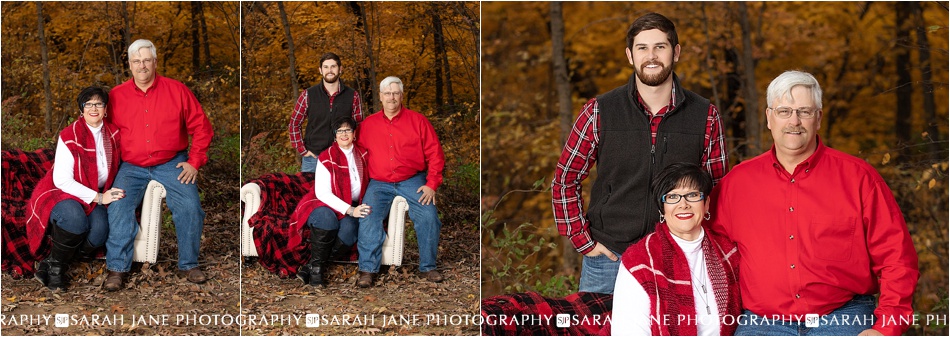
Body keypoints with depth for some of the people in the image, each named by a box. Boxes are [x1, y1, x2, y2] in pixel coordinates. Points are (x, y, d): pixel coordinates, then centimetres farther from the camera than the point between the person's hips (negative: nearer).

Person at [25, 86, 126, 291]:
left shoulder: (113, 134, 1)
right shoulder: (69, 136, -14)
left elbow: (115, 168, 16)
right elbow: (62, 180, -18)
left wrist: (105, 196, -3)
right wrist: (98, 197, -23)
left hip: (94, 198, 4)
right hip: (60, 193, -4)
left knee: (100, 230, -28)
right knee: (75, 219, -38)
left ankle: (53, 266, -6)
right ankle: (53, 267, -11)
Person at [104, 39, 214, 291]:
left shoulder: (177, 91, 2)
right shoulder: (116, 96, 6)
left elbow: (202, 127, 4)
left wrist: (194, 162, -3)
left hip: (171, 163, -1)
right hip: (131, 167, 1)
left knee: (190, 206, -22)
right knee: (118, 206, -22)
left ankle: (188, 265, -4)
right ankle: (117, 268, -7)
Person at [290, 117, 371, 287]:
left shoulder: (362, 155, 6)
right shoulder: (327, 157, -8)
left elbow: (367, 183, 15)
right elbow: (322, 193, -14)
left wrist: (360, 208, -7)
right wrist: (350, 210, -25)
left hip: (352, 208, 3)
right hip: (324, 204, -3)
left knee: (349, 228, -31)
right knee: (327, 219, -38)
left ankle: (311, 266, -21)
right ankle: (316, 269, -23)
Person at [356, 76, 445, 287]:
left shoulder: (418, 121, 4)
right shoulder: (369, 124, 10)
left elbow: (435, 154, 2)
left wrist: (432, 184, -7)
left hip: (412, 181, -1)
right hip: (379, 183, 1)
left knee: (429, 216, -23)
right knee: (368, 217, -23)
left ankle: (428, 266, -4)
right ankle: (368, 269, -11)